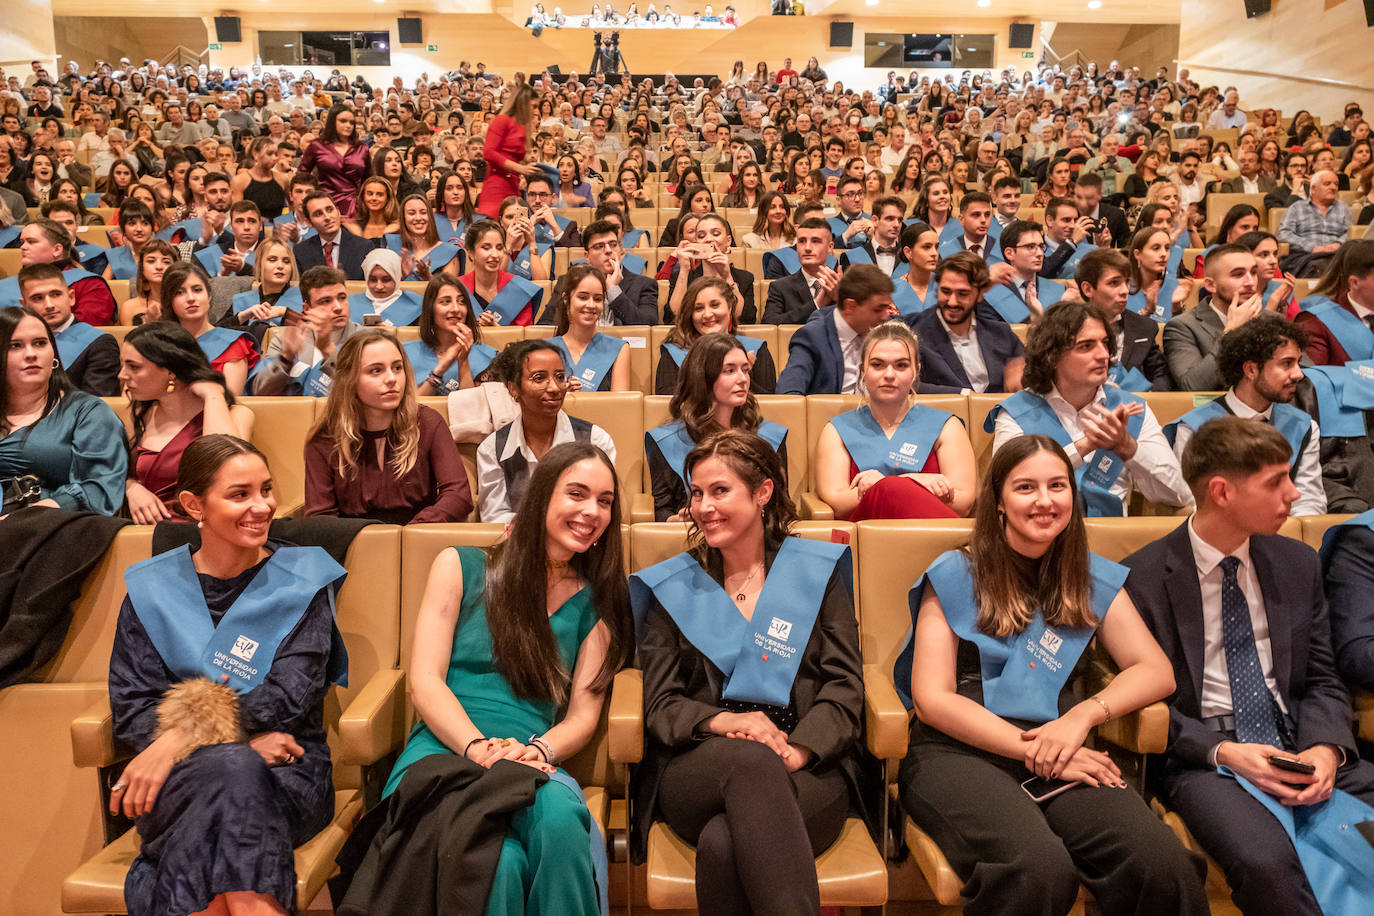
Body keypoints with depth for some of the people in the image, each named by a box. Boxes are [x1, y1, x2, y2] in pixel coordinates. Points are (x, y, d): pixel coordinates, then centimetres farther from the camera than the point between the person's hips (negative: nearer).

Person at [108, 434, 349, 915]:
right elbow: (130, 707, 2)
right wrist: (242, 742, -13)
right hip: (181, 773, 1)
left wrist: (179, 736, -16)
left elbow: (290, 695, -5)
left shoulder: (303, 580, 5)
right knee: (230, 769, -34)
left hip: (284, 769, 0)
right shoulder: (150, 589, 10)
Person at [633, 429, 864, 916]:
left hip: (809, 771, -1)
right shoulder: (671, 588, 16)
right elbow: (659, 704, 8)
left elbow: (845, 688, 5)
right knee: (752, 760, -37)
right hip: (696, 772, 2)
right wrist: (723, 721, -14)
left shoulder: (816, 572, 13)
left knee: (723, 844, -35)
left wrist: (796, 752, -14)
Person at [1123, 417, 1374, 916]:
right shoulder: (1143, 577, -7)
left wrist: (1327, 748, -7)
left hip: (1299, 747, 5)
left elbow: (1321, 680, 13)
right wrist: (1221, 751, -17)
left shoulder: (1298, 564, 11)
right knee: (1266, 861, -33)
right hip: (1202, 756, -5)